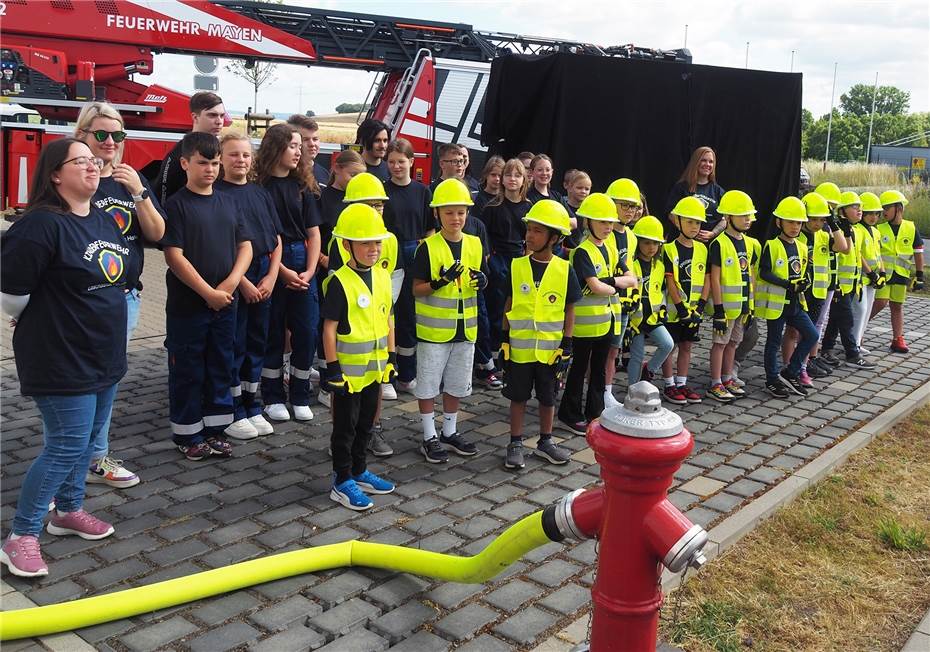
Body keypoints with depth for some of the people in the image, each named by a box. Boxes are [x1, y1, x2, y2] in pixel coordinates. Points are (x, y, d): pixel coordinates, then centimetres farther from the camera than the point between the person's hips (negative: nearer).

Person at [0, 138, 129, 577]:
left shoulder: (105, 222, 8)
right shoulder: (41, 225, -19)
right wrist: (46, 327, -3)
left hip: (104, 355, 8)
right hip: (61, 359, -8)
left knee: (88, 438, 17)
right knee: (66, 446, -6)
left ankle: (68, 511, 36)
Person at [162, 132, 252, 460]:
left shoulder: (228, 203, 8)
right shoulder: (177, 204, -8)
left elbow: (245, 246, 7)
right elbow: (174, 256, -14)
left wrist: (231, 283, -9)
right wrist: (208, 292, -17)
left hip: (225, 303, 5)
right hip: (187, 304, -5)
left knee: (220, 368, 13)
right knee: (187, 371, 6)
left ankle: (215, 429, 26)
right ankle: (187, 434, 18)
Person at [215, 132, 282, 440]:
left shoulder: (261, 193, 12)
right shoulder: (216, 193, -5)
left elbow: (276, 240, 11)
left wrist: (271, 277, -1)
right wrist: (242, 282, -14)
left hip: (264, 279, 6)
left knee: (257, 344, 11)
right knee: (234, 346, 0)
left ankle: (252, 407, 22)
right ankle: (232, 413, 11)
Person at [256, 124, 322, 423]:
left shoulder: (303, 185, 10)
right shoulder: (259, 186, -3)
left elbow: (313, 233, 7)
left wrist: (310, 271, -5)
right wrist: (282, 270, -13)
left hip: (302, 265, 4)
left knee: (307, 331, 2)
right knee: (273, 332, 4)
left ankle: (300, 397, 16)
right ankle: (273, 397, 16)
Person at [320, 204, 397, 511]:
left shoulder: (382, 276, 4)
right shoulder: (340, 282, -17)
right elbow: (329, 327, -16)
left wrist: (391, 355, 13)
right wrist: (332, 367, -16)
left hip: (374, 366, 7)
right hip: (348, 368, -7)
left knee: (365, 423, 18)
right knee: (345, 426, 6)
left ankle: (359, 471, 34)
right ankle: (342, 482, 17)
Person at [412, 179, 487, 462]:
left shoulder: (475, 245, 2)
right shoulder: (428, 247, -11)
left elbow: (480, 281, 11)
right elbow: (417, 289, -11)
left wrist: (481, 281, -11)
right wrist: (440, 282, -28)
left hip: (465, 328, 4)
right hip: (433, 328, -4)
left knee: (457, 384, 16)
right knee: (428, 384, 6)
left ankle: (450, 431, 32)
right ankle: (429, 437, 20)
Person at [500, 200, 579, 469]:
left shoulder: (565, 270, -6)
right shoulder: (516, 267, -4)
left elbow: (569, 310, 0)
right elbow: (508, 306, 3)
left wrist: (566, 345, -2)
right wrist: (505, 341, 1)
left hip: (551, 348, 0)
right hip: (520, 347, 0)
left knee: (548, 397, 14)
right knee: (518, 396, 10)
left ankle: (545, 442, 31)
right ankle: (515, 444, 23)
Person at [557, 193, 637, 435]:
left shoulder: (610, 250, 10)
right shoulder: (582, 252, -14)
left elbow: (632, 280, 3)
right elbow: (596, 287, -24)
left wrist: (609, 281, -13)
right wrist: (616, 287, -6)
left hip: (607, 319, 7)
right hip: (586, 321, -7)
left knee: (599, 367, 15)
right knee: (579, 368, 3)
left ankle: (595, 413, 26)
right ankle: (570, 415, 13)